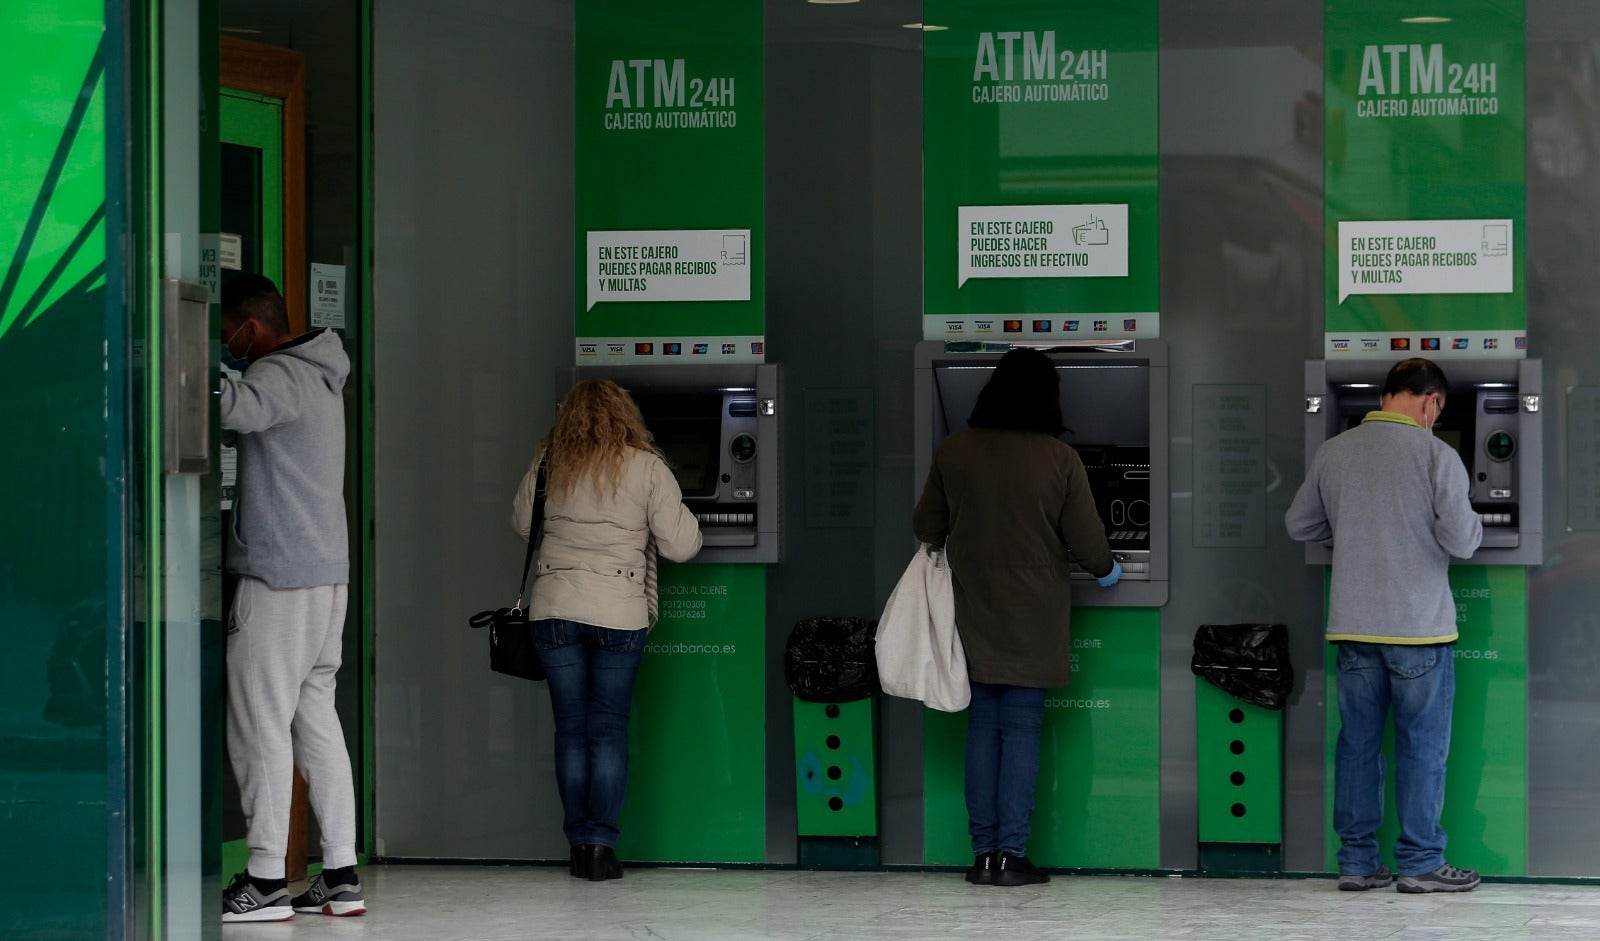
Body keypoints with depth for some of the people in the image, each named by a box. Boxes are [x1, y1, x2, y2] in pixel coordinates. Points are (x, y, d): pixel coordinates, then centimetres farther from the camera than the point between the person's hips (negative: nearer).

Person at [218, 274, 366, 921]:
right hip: (329, 574, 9)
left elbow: (238, 408, -33)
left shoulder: (279, 375, -12)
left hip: (277, 578, -9)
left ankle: (265, 880, -6)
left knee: (260, 725, -6)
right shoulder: (319, 378, 20)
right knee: (317, 721, 10)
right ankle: (341, 875, 9)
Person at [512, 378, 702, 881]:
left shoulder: (549, 464, 4)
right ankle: (601, 845, -2)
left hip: (554, 611, 2)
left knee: (571, 729, 8)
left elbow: (522, 522, 18)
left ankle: (579, 844, 9)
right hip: (619, 613, -2)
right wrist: (681, 514, 19)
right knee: (609, 731, 3)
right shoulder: (647, 468, -2)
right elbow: (680, 546, -2)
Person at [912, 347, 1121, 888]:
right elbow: (1086, 540, -6)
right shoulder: (1059, 460, -11)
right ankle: (1011, 855, 0)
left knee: (982, 726, 9)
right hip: (1033, 617, -3)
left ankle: (983, 853, 9)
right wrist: (1107, 570, 16)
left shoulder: (954, 452, -2)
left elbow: (926, 527, 8)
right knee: (1021, 730, 2)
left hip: (974, 609, 3)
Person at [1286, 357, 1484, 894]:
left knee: (1358, 743, 10)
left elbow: (1298, 525, 15)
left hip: (1353, 626, 4)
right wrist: (1473, 523, 10)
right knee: (1422, 746, 5)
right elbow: (1461, 541, -13)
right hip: (1419, 627, -4)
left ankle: (1357, 861, 13)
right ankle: (1420, 863, 8)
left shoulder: (1334, 452, 4)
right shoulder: (1435, 455, -11)